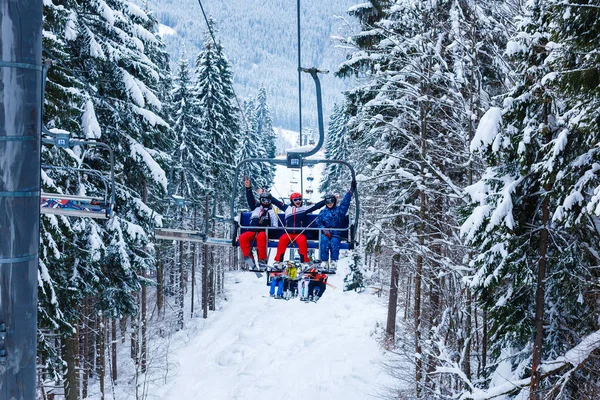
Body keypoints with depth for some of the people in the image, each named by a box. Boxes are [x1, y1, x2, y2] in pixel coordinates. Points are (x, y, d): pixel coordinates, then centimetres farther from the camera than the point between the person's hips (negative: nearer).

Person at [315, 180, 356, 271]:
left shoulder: (339, 210, 14)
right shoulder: (323, 212, 17)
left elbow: (345, 202, 3)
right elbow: (318, 222, 10)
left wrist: (351, 191, -9)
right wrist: (324, 230, -8)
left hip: (336, 233, 0)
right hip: (325, 233, 0)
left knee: (334, 241, -33)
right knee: (324, 241, -33)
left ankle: (334, 263, -39)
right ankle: (324, 262, -37)